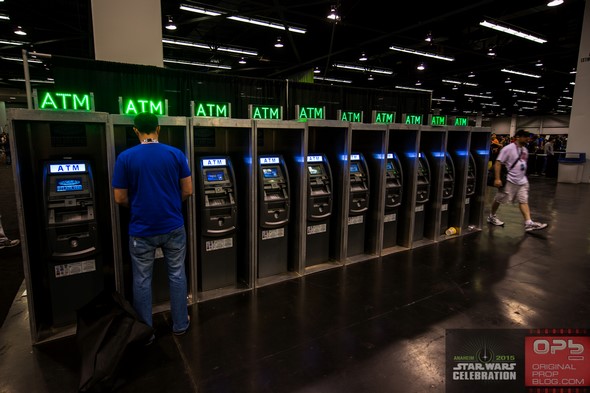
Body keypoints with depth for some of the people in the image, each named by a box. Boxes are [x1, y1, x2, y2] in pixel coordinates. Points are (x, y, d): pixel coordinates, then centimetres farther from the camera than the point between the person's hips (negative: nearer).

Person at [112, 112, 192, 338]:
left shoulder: (125, 158, -6)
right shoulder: (176, 154, -3)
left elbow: (120, 199, -2)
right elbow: (187, 191, 1)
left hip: (141, 230, -1)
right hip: (173, 227, 1)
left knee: (142, 280, 12)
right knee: (177, 274, 14)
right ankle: (180, 324, 26)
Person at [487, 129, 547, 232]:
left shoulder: (525, 149, 12)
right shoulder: (508, 149, -13)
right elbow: (498, 163, -17)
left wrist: (524, 176, 21)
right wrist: (497, 179, -23)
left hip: (522, 181, 7)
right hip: (509, 181, -7)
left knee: (524, 201, 0)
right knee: (499, 200, 6)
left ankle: (529, 223, -4)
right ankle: (491, 216, 24)